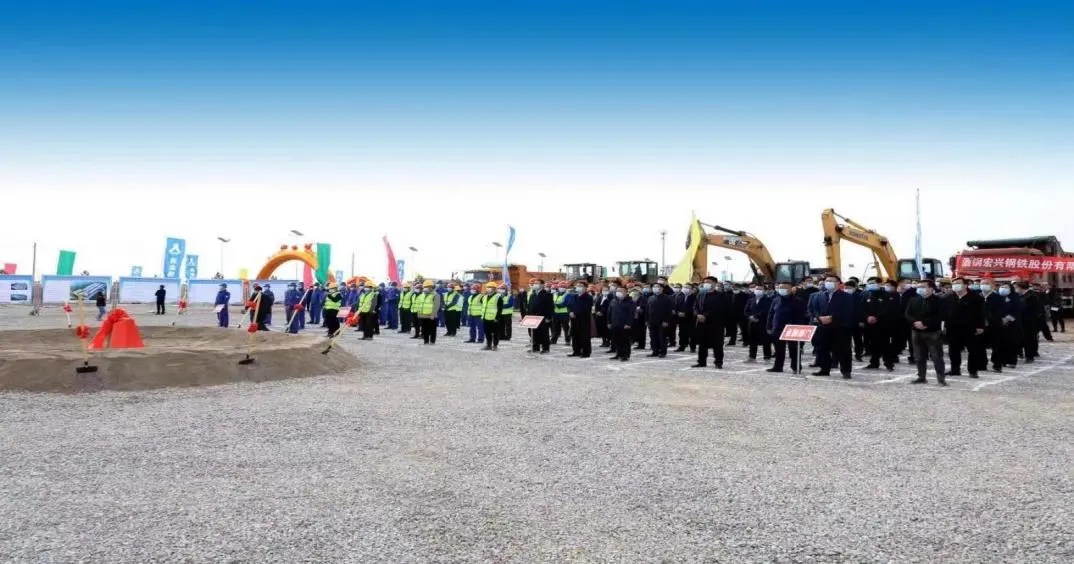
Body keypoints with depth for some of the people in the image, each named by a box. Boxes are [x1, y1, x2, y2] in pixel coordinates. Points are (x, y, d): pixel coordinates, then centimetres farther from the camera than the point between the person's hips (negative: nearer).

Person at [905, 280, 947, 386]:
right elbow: (907, 314, 5)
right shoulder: (914, 300, 9)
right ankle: (921, 377, 19)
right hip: (917, 332, 5)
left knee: (937, 356, -4)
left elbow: (939, 316, -15)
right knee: (919, 357, 11)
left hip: (933, 333, -5)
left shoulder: (937, 301, -6)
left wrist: (924, 323, -21)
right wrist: (915, 322, -14)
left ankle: (941, 378, 1)